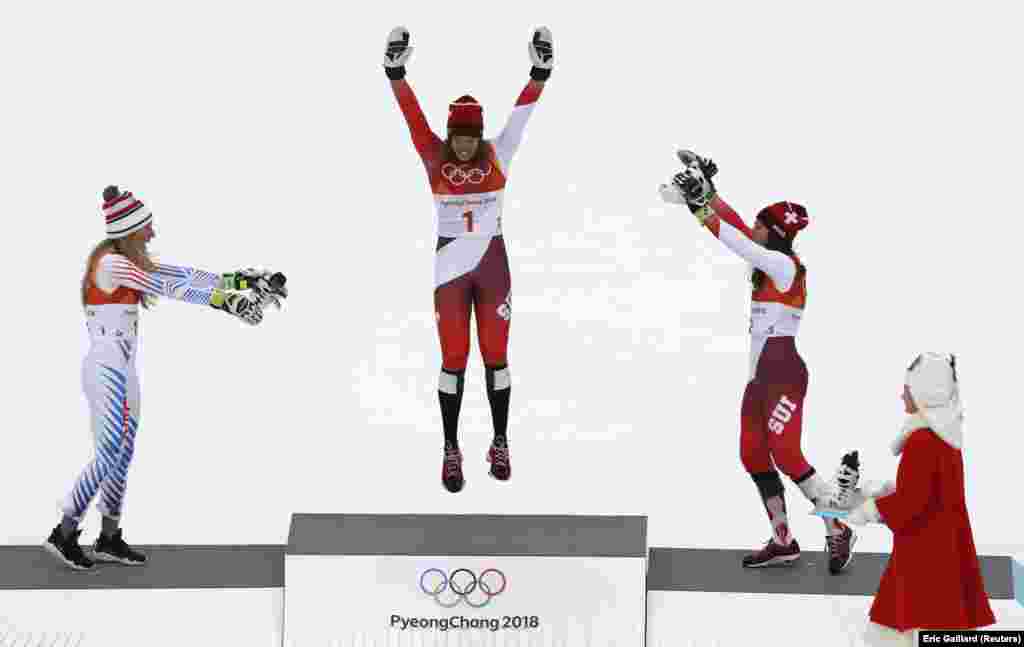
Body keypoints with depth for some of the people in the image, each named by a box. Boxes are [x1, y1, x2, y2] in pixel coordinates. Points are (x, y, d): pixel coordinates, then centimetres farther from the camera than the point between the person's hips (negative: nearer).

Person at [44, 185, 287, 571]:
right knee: (109, 457, -7)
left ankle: (109, 540, 19)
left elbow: (182, 275, 8)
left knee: (123, 457, 12)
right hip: (106, 371, -9)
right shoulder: (112, 263, -17)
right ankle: (63, 535, 1)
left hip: (122, 372, 9)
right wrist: (225, 301, -26)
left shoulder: (128, 262, 11)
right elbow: (168, 288, -24)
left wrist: (240, 281, 2)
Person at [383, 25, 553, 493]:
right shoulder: (434, 157, -5)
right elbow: (412, 114, -14)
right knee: (453, 359, 1)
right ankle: (451, 451, 8)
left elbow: (521, 115, -9)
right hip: (450, 265, -1)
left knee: (496, 356, 7)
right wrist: (396, 71, -26)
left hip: (492, 264, 1)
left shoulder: (497, 155, -3)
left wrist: (540, 71, -21)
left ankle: (500, 444, 19)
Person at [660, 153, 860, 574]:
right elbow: (738, 231, 13)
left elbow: (739, 243, -23)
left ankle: (838, 531, -2)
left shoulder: (784, 265, -13)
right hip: (760, 375, 10)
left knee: (785, 455, -13)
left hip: (784, 374, -10)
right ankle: (783, 542, 13)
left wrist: (702, 210, -24)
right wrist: (707, 194, 5)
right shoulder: (770, 263, 11)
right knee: (753, 456, 8)